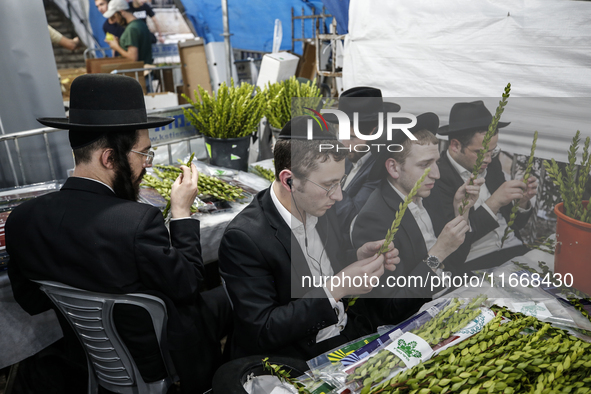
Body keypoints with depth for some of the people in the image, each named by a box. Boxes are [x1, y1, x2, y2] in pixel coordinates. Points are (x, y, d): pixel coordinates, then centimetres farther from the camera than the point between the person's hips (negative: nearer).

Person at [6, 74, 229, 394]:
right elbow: (187, 285, -20)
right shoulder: (138, 221, -36)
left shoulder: (20, 220, -15)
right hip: (155, 359, -6)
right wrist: (182, 211, -14)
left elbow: (30, 301, -1)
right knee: (227, 296, 19)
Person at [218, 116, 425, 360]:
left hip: (348, 333, 7)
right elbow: (261, 333, -23)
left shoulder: (320, 207, -2)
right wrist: (335, 289, -27)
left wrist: (359, 258, -7)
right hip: (297, 360, -7)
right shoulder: (243, 238, -24)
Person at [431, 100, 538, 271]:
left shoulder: (491, 165, 10)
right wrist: (493, 203, -20)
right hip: (475, 263, -7)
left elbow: (514, 224, 18)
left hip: (517, 250, 7)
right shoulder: (438, 177, -12)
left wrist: (522, 202, -3)